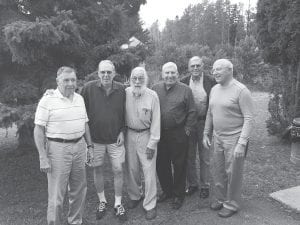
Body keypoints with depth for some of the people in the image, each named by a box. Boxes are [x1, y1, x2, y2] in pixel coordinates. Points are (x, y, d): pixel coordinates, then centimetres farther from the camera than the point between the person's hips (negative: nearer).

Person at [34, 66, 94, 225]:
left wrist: (90, 146, 12)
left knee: (78, 190, 16)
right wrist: (43, 157, -14)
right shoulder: (47, 100, -9)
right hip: (58, 148, -5)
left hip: (79, 147, 6)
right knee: (57, 194, 2)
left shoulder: (79, 99, 9)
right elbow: (39, 130, -10)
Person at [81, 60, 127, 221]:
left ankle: (118, 203, 24)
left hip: (115, 138, 1)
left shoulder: (121, 89, -4)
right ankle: (102, 201, 33)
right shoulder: (89, 88, -10)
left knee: (118, 170, 5)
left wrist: (122, 131, -1)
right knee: (97, 170, 12)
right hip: (95, 138, 0)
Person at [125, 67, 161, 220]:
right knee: (131, 168, 13)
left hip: (146, 135, -2)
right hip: (129, 134, 3)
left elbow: (156, 121, -9)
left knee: (149, 170, 0)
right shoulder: (125, 93, -5)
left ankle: (150, 205, 16)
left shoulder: (152, 96, -11)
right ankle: (134, 196, 37)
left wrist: (152, 144, -11)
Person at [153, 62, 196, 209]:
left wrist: (187, 129, -6)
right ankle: (167, 191, 34)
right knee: (161, 164, 13)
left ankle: (178, 195, 25)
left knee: (179, 165, 7)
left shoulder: (185, 90, -4)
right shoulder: (155, 89, 6)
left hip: (178, 134, -3)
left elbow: (192, 112, -1)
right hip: (159, 133, 4)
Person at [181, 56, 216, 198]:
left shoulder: (211, 82, -5)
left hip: (204, 123, -2)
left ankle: (205, 186, 26)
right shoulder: (183, 82, 1)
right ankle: (191, 184, 30)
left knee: (205, 157, 10)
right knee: (189, 157, 13)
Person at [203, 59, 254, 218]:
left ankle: (231, 204, 26)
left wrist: (242, 143, -20)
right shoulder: (214, 89, 7)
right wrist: (206, 134, 13)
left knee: (233, 173, 7)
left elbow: (248, 118, -16)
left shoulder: (241, 91, -14)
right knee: (218, 171, 16)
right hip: (217, 138, 6)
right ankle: (219, 199, 36)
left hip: (234, 139, -6)